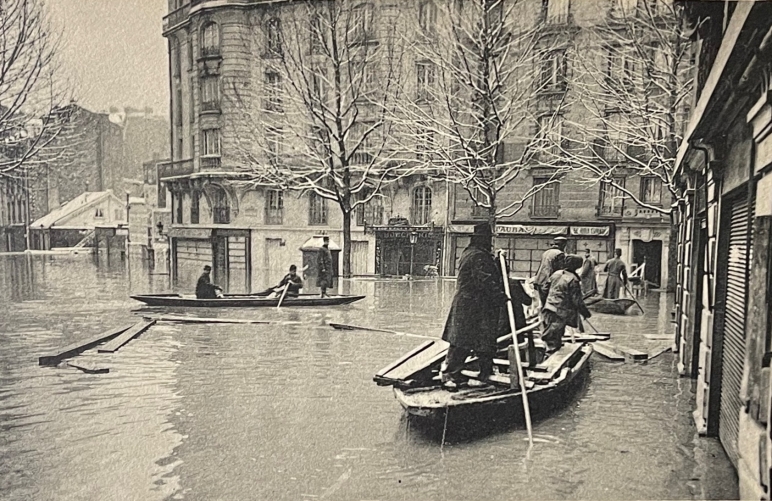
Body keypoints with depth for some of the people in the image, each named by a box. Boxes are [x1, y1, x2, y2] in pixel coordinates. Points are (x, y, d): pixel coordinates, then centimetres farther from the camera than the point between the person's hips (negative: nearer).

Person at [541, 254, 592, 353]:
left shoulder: (556, 274, 8)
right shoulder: (573, 280, -13)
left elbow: (545, 289, 15)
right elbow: (577, 300, -13)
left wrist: (543, 305, 28)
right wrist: (586, 313, 0)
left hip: (548, 311, 7)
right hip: (560, 314, -7)